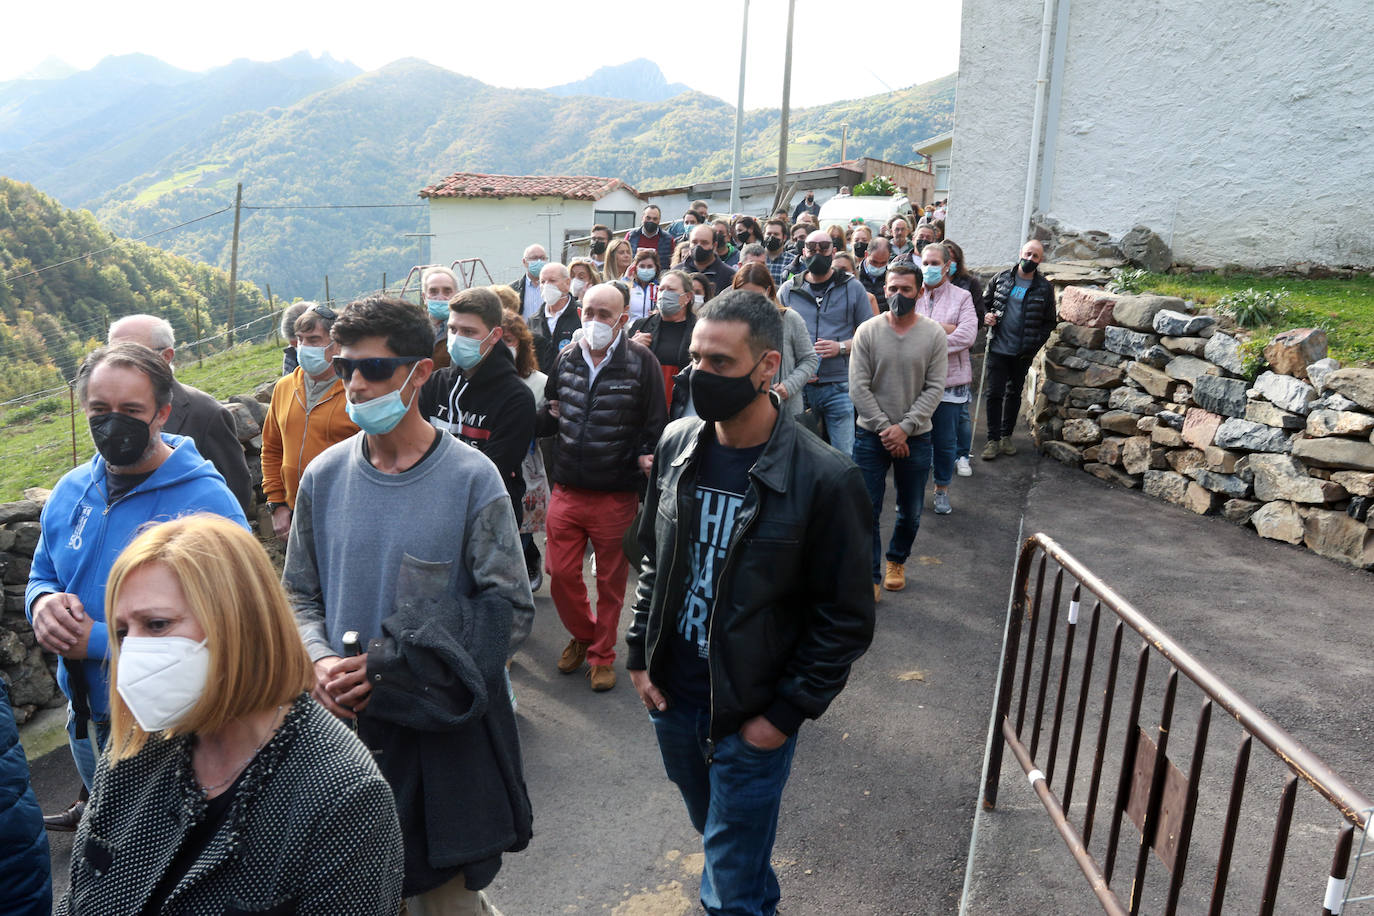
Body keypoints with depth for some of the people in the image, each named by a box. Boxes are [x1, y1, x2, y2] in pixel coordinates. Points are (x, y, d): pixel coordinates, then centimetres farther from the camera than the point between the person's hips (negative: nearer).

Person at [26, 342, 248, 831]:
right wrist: (43, 603, -11)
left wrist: (99, 642, -27)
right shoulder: (70, 492, -1)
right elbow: (42, 575, 13)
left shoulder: (207, 503, -24)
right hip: (87, 716, 6)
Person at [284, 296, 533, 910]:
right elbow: (300, 594, 9)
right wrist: (321, 660, -12)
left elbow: (506, 605, -13)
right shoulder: (324, 476, 1)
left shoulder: (471, 478, -12)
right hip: (343, 721, 4)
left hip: (444, 729, -3)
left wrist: (388, 669, -18)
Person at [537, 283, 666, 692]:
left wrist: (645, 460, -15)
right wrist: (548, 415, -1)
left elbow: (656, 427, -6)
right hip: (566, 491, 4)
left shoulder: (641, 362, -8)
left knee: (610, 581, 11)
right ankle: (583, 634, 37)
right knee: (561, 574, 9)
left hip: (616, 496, -3)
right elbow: (548, 415, 18)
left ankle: (602, 653, 31)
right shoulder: (567, 358, 6)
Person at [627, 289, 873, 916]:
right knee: (712, 830, 27)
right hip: (671, 697, 5)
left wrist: (787, 714, -12)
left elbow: (847, 619, -13)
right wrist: (640, 655, 4)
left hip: (752, 717, -5)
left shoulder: (824, 479, -20)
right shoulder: (676, 446, -5)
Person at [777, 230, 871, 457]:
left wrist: (841, 347, -12)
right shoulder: (788, 290, 10)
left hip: (839, 387, -1)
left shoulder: (852, 287, 7)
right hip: (799, 387, 2)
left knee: (844, 456, -4)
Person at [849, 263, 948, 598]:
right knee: (867, 511, 0)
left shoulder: (933, 334, -3)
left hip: (915, 437, 1)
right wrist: (884, 428, -13)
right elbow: (858, 387, -7)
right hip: (872, 436, -1)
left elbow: (935, 388, -6)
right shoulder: (867, 331, -5)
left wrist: (905, 428, -15)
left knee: (910, 511, 14)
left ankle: (897, 561, 39)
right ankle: (870, 575, 15)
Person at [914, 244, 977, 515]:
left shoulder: (961, 297, 2)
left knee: (946, 441, 8)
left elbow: (967, 335, -12)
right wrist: (943, 329, -15)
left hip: (949, 380, -1)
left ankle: (942, 490, 25)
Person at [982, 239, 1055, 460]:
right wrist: (986, 316, -8)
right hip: (998, 348, -1)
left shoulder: (1044, 288, 1)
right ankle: (993, 439, 5)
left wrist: (1035, 346, -5)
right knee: (994, 393, -3)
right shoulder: (1001, 278, 2)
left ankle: (1006, 436, 25)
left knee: (1014, 393, 12)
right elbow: (984, 302, 14)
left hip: (1023, 352, 1)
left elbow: (1049, 322, 6)